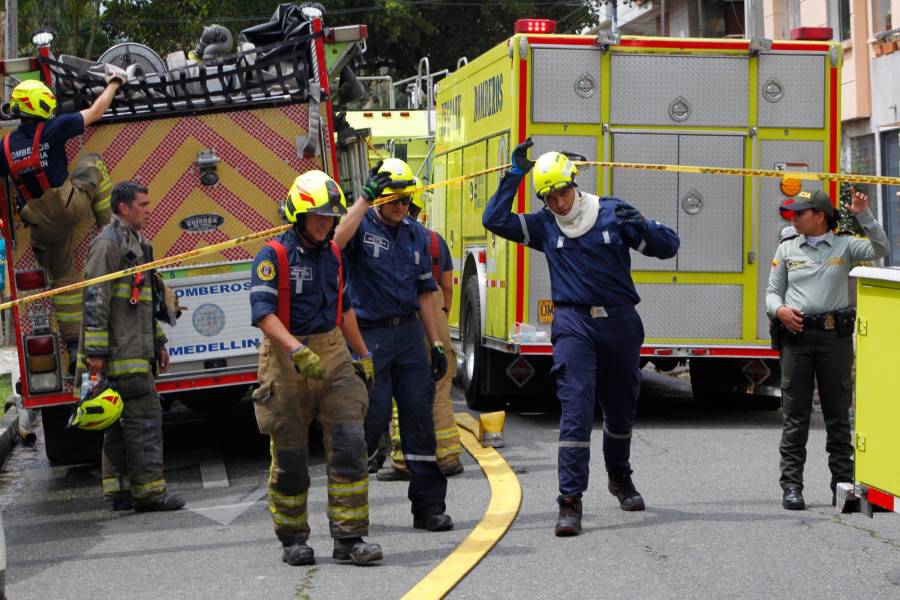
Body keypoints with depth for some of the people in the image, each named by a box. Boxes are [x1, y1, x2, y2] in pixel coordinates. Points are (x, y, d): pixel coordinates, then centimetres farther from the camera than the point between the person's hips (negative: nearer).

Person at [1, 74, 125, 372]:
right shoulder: (53, 128, -6)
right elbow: (95, 112, 4)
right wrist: (114, 83, 20)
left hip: (42, 225, 3)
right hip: (70, 205, -3)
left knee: (62, 277, 16)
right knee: (92, 163, 24)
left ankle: (74, 346, 11)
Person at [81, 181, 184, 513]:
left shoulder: (135, 243, 20)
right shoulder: (108, 243, -12)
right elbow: (95, 299, -17)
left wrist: (158, 342, 25)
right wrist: (95, 352, -21)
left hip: (137, 351, 10)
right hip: (121, 353, -10)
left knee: (122, 421, 11)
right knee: (144, 414, -11)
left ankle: (120, 489, 15)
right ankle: (148, 489, -9)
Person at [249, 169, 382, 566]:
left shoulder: (333, 254, 11)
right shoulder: (274, 255, -10)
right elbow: (262, 311, -20)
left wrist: (363, 355, 23)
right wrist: (298, 350, -31)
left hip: (333, 356, 5)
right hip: (287, 362, -5)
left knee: (348, 443, -8)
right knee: (290, 456, 3)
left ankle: (349, 537, -6)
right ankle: (292, 540, 16)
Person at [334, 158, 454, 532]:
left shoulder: (416, 234, 12)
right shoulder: (363, 226, -3)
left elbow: (425, 291, 15)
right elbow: (338, 239, -29)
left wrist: (436, 343, 10)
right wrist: (366, 197, -26)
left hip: (409, 333, 5)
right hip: (369, 336, -5)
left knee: (420, 417, 2)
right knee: (372, 419, -5)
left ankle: (429, 507, 6)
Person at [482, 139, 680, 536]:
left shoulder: (613, 213, 1)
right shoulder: (543, 225, 5)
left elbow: (668, 247, 0)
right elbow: (494, 220, -3)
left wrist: (640, 226, -21)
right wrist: (515, 175, -5)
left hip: (620, 323, 1)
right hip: (573, 323, -1)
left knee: (620, 409, 16)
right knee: (575, 408, -14)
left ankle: (620, 478, 41)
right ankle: (570, 501, -16)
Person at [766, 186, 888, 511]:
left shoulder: (844, 246, 7)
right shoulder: (786, 249, 12)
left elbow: (880, 249, -6)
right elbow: (772, 292, 13)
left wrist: (863, 215, -14)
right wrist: (780, 310, -8)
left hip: (835, 337, -1)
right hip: (796, 336, 1)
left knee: (838, 414, 5)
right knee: (795, 416, 0)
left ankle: (843, 484, 11)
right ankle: (791, 486, 1)